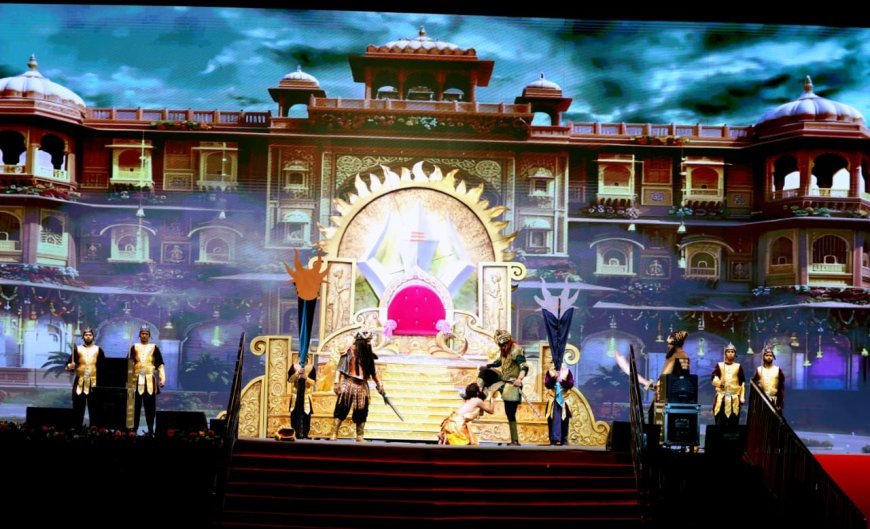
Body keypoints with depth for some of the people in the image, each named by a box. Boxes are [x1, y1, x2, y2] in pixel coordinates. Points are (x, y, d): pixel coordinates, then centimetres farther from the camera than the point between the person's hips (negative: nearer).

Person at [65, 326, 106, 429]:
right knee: (78, 408, 0)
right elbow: (69, 364, 5)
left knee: (94, 408, 1)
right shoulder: (77, 349, 9)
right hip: (80, 382, 0)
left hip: (94, 383, 0)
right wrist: (70, 366, -18)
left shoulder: (98, 349, 9)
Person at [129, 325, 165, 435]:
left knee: (150, 405, 0)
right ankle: (134, 428, 6)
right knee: (135, 405, -1)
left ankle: (151, 429, 6)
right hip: (137, 380, 0)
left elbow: (160, 365, 6)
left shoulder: (154, 348, 7)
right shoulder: (134, 347, 9)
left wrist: (162, 379, -3)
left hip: (150, 380, 0)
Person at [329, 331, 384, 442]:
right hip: (349, 384, -6)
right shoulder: (350, 350, -6)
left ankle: (360, 437, 16)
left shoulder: (368, 354, 10)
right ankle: (333, 435, -7)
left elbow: (373, 372, 17)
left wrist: (379, 384, 13)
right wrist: (336, 382, -14)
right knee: (341, 410, -8)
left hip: (362, 387, 6)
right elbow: (340, 368, -8)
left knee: (361, 412, 8)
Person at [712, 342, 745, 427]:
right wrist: (719, 382, -25)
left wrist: (742, 397, 4)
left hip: (734, 399, 1)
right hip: (721, 398, -1)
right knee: (720, 423, -5)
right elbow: (714, 380, -3)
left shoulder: (738, 366, 11)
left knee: (733, 424, -1)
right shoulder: (719, 365, 8)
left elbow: (742, 383, 11)